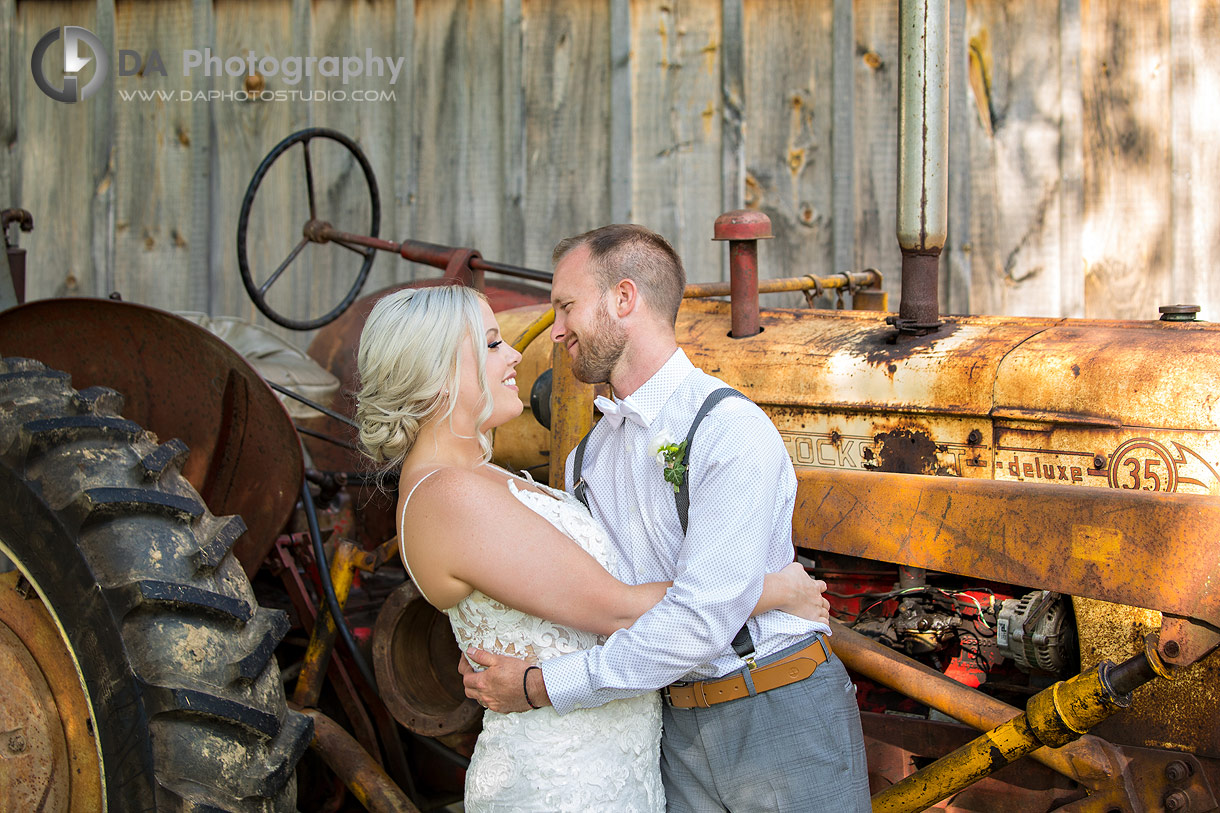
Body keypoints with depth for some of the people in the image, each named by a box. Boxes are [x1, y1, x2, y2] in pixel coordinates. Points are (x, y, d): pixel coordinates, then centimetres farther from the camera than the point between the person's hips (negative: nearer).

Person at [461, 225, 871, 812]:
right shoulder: (589, 458, 11)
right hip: (680, 732, 6)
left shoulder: (733, 430, -16)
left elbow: (703, 620, -24)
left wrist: (540, 688, -20)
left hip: (782, 719, -6)